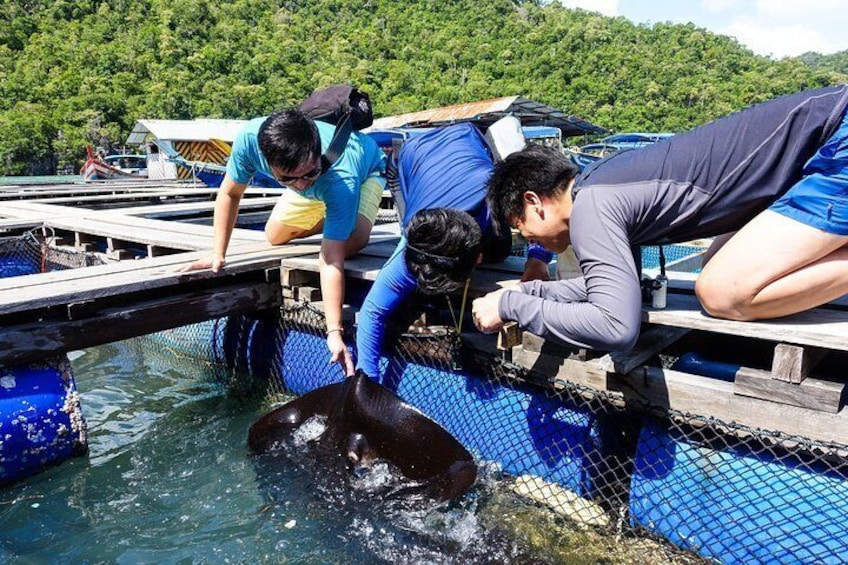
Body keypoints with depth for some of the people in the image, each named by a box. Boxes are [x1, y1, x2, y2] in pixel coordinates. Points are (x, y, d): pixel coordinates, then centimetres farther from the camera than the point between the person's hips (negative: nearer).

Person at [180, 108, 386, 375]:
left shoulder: (342, 180, -48)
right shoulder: (250, 139, -38)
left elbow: (330, 261, -47)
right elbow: (229, 194, -19)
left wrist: (334, 333, -51)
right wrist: (218, 254, -23)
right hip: (318, 184, 5)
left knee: (351, 242, -31)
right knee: (275, 236, 4)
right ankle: (329, 216, 29)